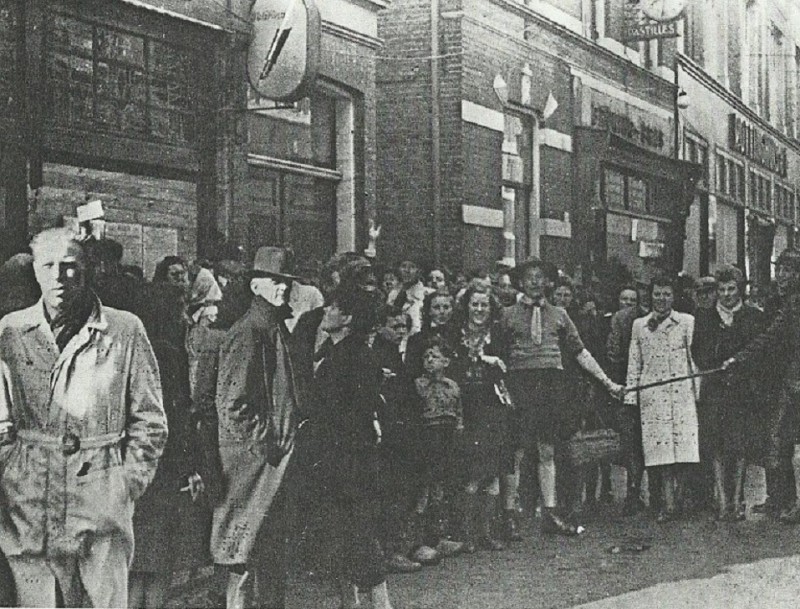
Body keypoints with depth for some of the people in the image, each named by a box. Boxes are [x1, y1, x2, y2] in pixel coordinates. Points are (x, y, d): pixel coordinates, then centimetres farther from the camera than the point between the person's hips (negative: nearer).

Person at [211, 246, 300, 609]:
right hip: (253, 460, -9)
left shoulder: (278, 329, 14)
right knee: (248, 553, -3)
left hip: (277, 460, 9)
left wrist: (284, 444, 10)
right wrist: (265, 446, -17)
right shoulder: (246, 333, -14)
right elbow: (233, 405, -19)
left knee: (274, 551, 16)